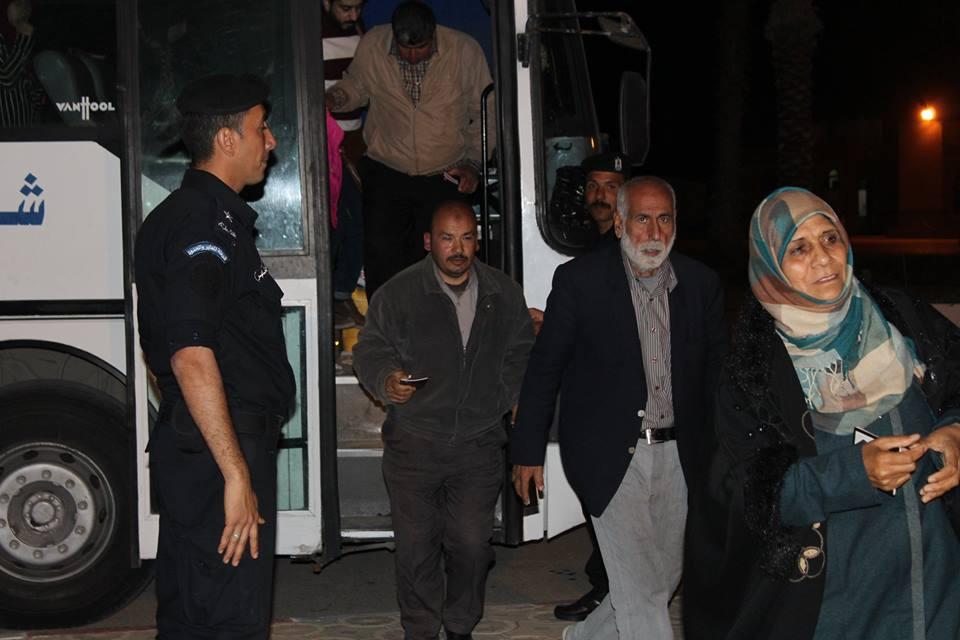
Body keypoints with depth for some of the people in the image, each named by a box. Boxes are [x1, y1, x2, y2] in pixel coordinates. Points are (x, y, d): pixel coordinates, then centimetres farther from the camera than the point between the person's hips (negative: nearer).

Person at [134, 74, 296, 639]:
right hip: (219, 452, -11)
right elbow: (191, 357, -26)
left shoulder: (218, 218, 17)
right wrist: (236, 473, -26)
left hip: (199, 453, 11)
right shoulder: (200, 224, -17)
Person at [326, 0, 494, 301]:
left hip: (445, 177, 0)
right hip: (387, 172, 1)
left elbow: (484, 112, 4)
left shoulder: (465, 51, -8)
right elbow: (356, 86, 13)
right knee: (380, 253, -11)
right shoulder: (372, 45, -6)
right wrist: (333, 98, -9)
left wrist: (474, 163, -3)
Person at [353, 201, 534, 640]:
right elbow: (370, 350, 0)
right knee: (416, 545, 4)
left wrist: (515, 396, 4)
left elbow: (520, 353, 17)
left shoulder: (504, 294, 5)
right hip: (413, 443, -2)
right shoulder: (398, 293, -4)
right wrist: (387, 380, -20)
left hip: (479, 443, 2)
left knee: (472, 543, 5)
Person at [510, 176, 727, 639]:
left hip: (677, 457, 5)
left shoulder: (701, 283, 2)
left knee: (664, 578, 16)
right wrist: (528, 450, -3)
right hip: (612, 457, -5)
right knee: (640, 590, -2)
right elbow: (544, 368, -4)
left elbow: (718, 369, 8)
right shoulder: (579, 280, -8)